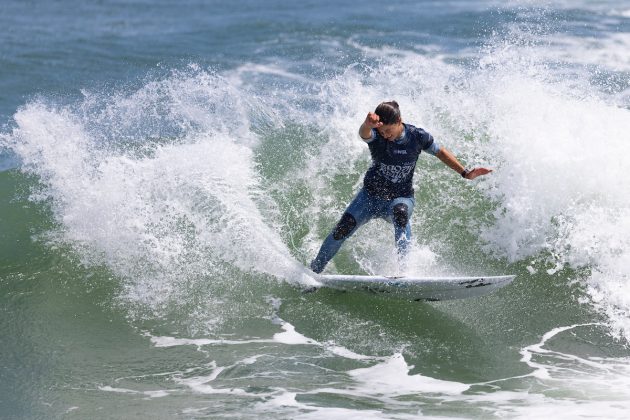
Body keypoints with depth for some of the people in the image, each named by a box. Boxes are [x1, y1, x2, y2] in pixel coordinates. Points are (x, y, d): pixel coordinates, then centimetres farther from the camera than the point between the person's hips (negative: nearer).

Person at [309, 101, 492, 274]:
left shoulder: (418, 136, -14)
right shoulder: (375, 135, -19)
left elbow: (440, 152, 4)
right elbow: (364, 133, -44)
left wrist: (465, 173, 0)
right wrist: (367, 125, -70)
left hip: (401, 198, -1)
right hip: (371, 195, 1)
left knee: (400, 211, -37)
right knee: (343, 227, -14)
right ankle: (314, 270, 8)